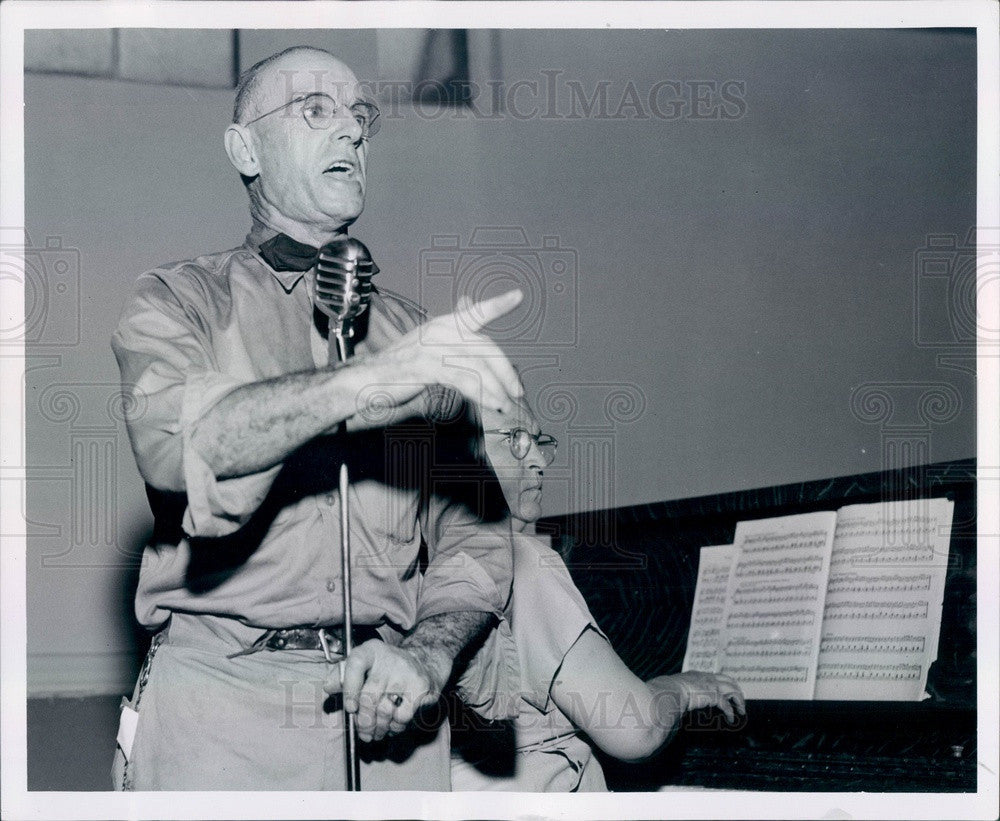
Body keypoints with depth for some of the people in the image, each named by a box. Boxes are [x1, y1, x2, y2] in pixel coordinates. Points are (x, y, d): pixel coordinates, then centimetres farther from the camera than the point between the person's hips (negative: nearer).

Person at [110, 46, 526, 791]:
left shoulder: (406, 330, 18)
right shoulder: (180, 303, 7)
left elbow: (475, 533, 11)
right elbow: (172, 438, -15)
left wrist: (427, 651, -9)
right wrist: (371, 380, -27)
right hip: (220, 704, -3)